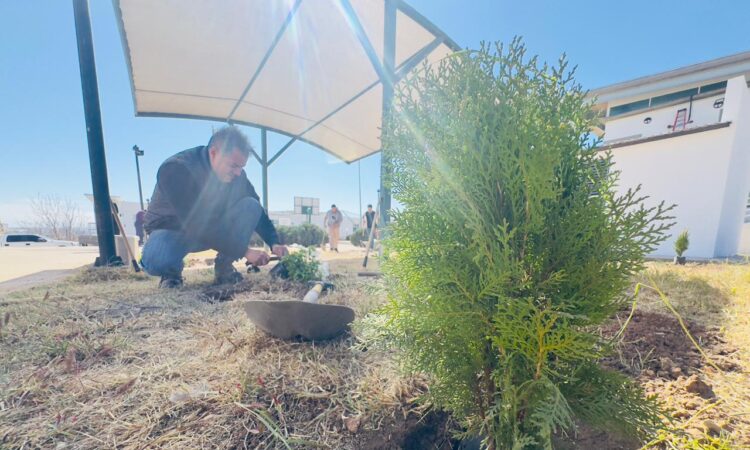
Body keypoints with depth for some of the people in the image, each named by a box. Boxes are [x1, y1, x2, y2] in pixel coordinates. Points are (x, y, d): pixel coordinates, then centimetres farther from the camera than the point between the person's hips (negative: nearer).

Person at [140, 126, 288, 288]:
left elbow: (257, 210, -8)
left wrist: (274, 243, -22)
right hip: (171, 229, -4)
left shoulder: (234, 173, -15)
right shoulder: (175, 169, -31)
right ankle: (172, 271, 0)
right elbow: (197, 225, -37)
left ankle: (224, 266, -8)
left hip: (212, 229, 5)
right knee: (157, 261, -39)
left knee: (250, 206, -22)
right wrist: (244, 251, -39)